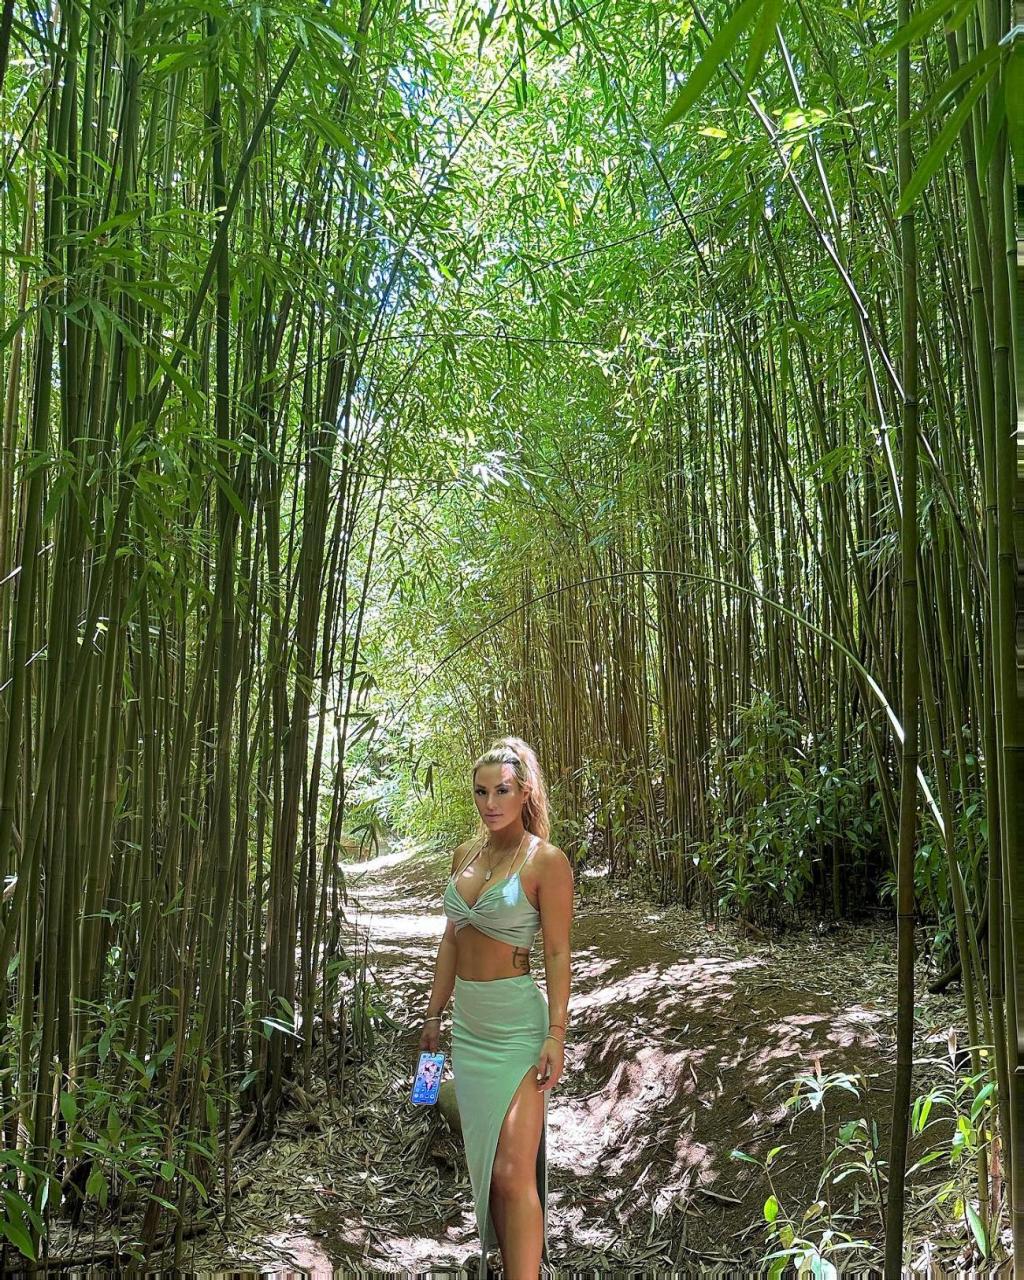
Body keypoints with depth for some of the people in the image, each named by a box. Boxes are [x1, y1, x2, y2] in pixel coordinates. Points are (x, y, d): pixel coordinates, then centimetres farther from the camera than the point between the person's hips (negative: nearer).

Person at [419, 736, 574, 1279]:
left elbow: (557, 953, -11)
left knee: (512, 1173, -7)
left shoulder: (546, 861, -11)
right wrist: (434, 1015, 14)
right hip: (467, 1024, 7)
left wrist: (556, 1034, -16)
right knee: (485, 1163, 15)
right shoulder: (465, 854, 7)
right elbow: (451, 939, 13)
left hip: (515, 1022, -7)